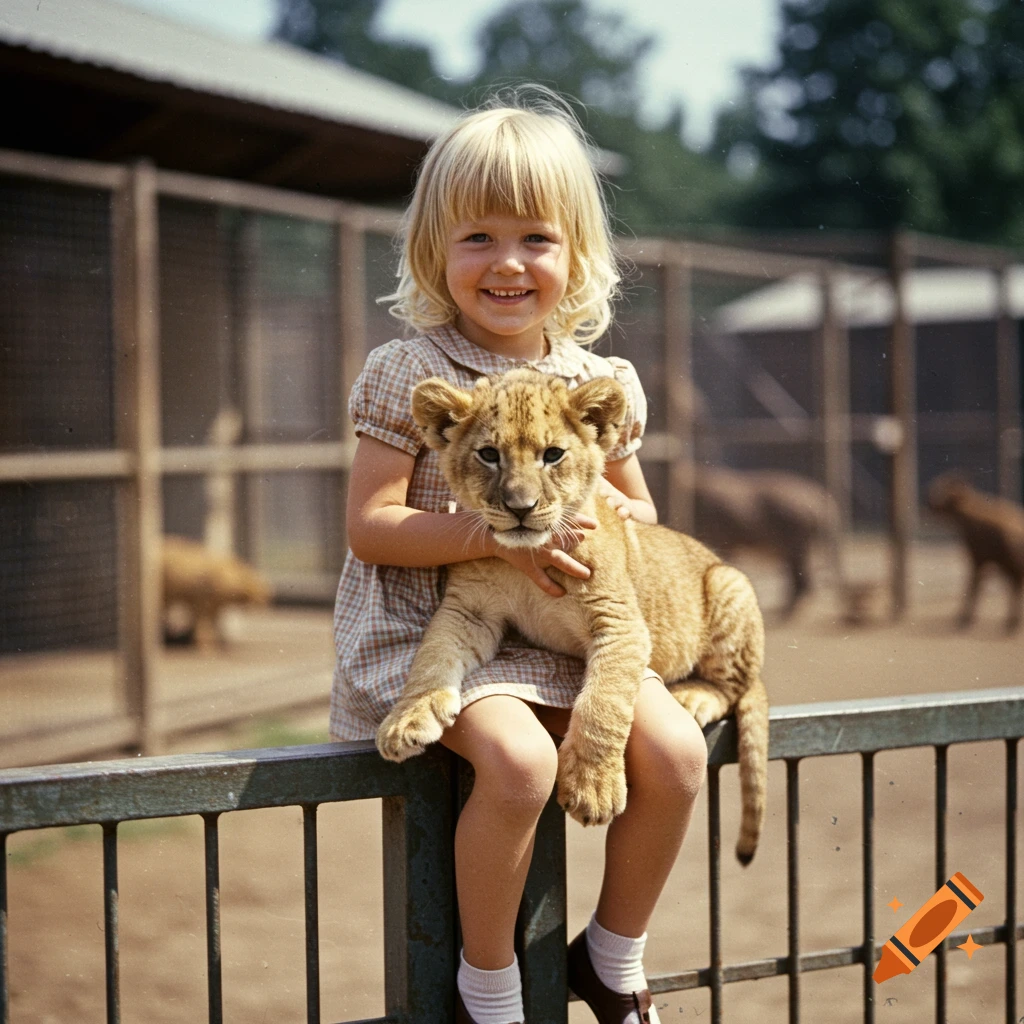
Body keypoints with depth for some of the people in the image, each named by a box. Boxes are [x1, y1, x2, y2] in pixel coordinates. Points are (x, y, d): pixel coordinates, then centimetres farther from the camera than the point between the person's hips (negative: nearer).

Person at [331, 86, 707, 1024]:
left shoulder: (601, 384, 6)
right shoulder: (410, 374, -8)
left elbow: (641, 514, 19)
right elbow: (369, 527, -12)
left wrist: (613, 510, -6)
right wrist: (497, 534, -22)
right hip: (430, 623, -5)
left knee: (676, 751, -13)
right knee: (519, 759, -30)